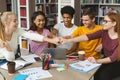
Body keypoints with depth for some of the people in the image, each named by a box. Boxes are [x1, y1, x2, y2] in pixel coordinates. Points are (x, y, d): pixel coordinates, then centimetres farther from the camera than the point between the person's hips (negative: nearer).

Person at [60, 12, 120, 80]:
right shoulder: (103, 32, -7)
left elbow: (114, 57, -27)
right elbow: (87, 37, -20)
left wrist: (97, 61, -44)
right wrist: (68, 40, -33)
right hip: (106, 61, 4)